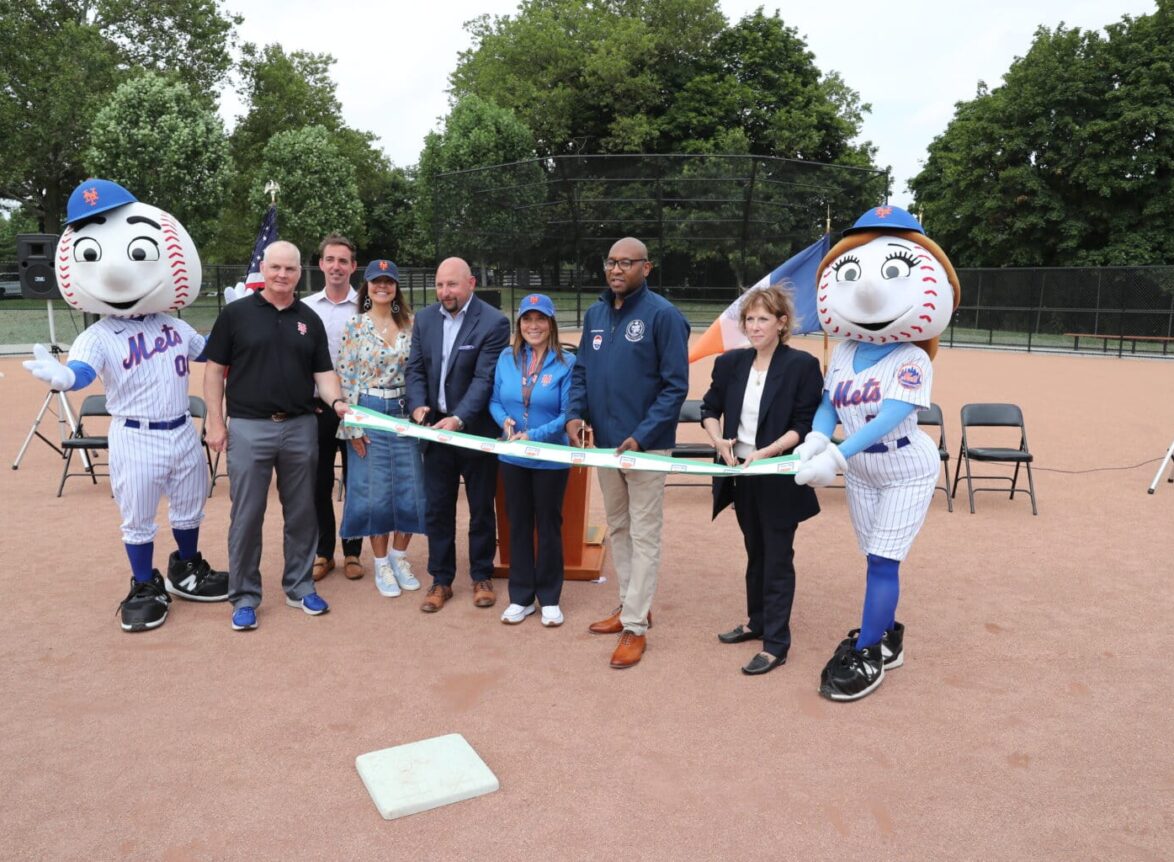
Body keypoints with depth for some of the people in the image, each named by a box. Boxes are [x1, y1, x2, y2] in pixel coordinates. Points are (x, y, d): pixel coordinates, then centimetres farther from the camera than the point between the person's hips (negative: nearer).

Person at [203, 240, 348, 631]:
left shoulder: (310, 320, 9)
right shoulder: (236, 313, 0)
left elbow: (323, 371, 8)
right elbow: (214, 370, 1)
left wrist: (336, 400, -12)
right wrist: (215, 421, -5)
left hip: (300, 427, 3)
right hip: (249, 427, -3)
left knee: (301, 513, 11)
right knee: (246, 516, 3)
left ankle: (300, 586, 25)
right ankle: (244, 596, 16)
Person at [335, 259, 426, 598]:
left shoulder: (410, 325, 5)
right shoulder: (354, 328, -2)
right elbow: (344, 379, -4)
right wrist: (352, 426, -8)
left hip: (405, 414, 2)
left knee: (410, 489, 4)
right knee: (374, 491, 3)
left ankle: (399, 557, 23)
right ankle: (381, 564, 18)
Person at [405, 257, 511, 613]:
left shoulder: (494, 322, -12)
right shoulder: (424, 319, 5)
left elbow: (485, 379, -18)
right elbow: (415, 368, 5)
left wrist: (459, 419, -28)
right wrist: (418, 405, -14)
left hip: (476, 429, -4)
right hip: (435, 428, 4)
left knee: (481, 509, 10)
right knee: (436, 510, 9)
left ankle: (482, 577, 26)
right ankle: (441, 580, 22)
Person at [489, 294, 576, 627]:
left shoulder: (566, 362, -10)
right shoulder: (507, 358, 2)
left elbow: (568, 414, -13)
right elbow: (495, 401, 7)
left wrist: (534, 436, -23)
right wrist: (505, 421, -14)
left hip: (551, 459, -3)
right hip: (513, 458, 4)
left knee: (549, 526, 9)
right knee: (518, 525, 12)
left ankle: (549, 599, 24)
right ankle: (520, 598, 25)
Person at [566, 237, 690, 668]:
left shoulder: (662, 315, -11)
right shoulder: (595, 314, 9)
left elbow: (675, 385, -14)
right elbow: (581, 370, 13)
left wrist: (642, 437, -20)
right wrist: (575, 413, -5)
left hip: (646, 445, -7)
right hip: (605, 443, 7)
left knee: (644, 535, 1)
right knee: (617, 528, 17)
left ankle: (635, 626, 9)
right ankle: (631, 605, 32)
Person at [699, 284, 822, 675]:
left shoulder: (802, 365, -11)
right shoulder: (730, 363, 4)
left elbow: (804, 426, -13)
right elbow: (709, 409, 12)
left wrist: (766, 452, -23)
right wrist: (718, 440, -7)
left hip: (780, 479, -5)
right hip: (741, 476, 6)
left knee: (778, 558, 3)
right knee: (755, 552, 20)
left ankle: (776, 643, 13)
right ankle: (757, 621, 37)